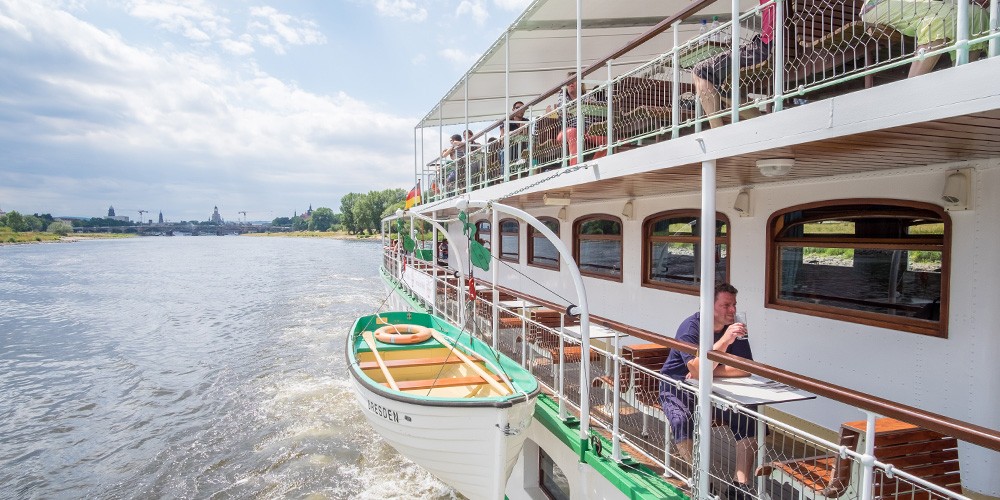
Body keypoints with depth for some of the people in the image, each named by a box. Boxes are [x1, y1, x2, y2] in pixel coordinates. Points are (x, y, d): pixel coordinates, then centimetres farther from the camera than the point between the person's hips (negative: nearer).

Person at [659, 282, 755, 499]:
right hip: (677, 388, -4)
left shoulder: (734, 329, -6)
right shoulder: (690, 327, -21)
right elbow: (697, 370, -33)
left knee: (748, 417, -17)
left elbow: (745, 369, -10)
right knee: (682, 420, -32)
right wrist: (724, 340, -39)